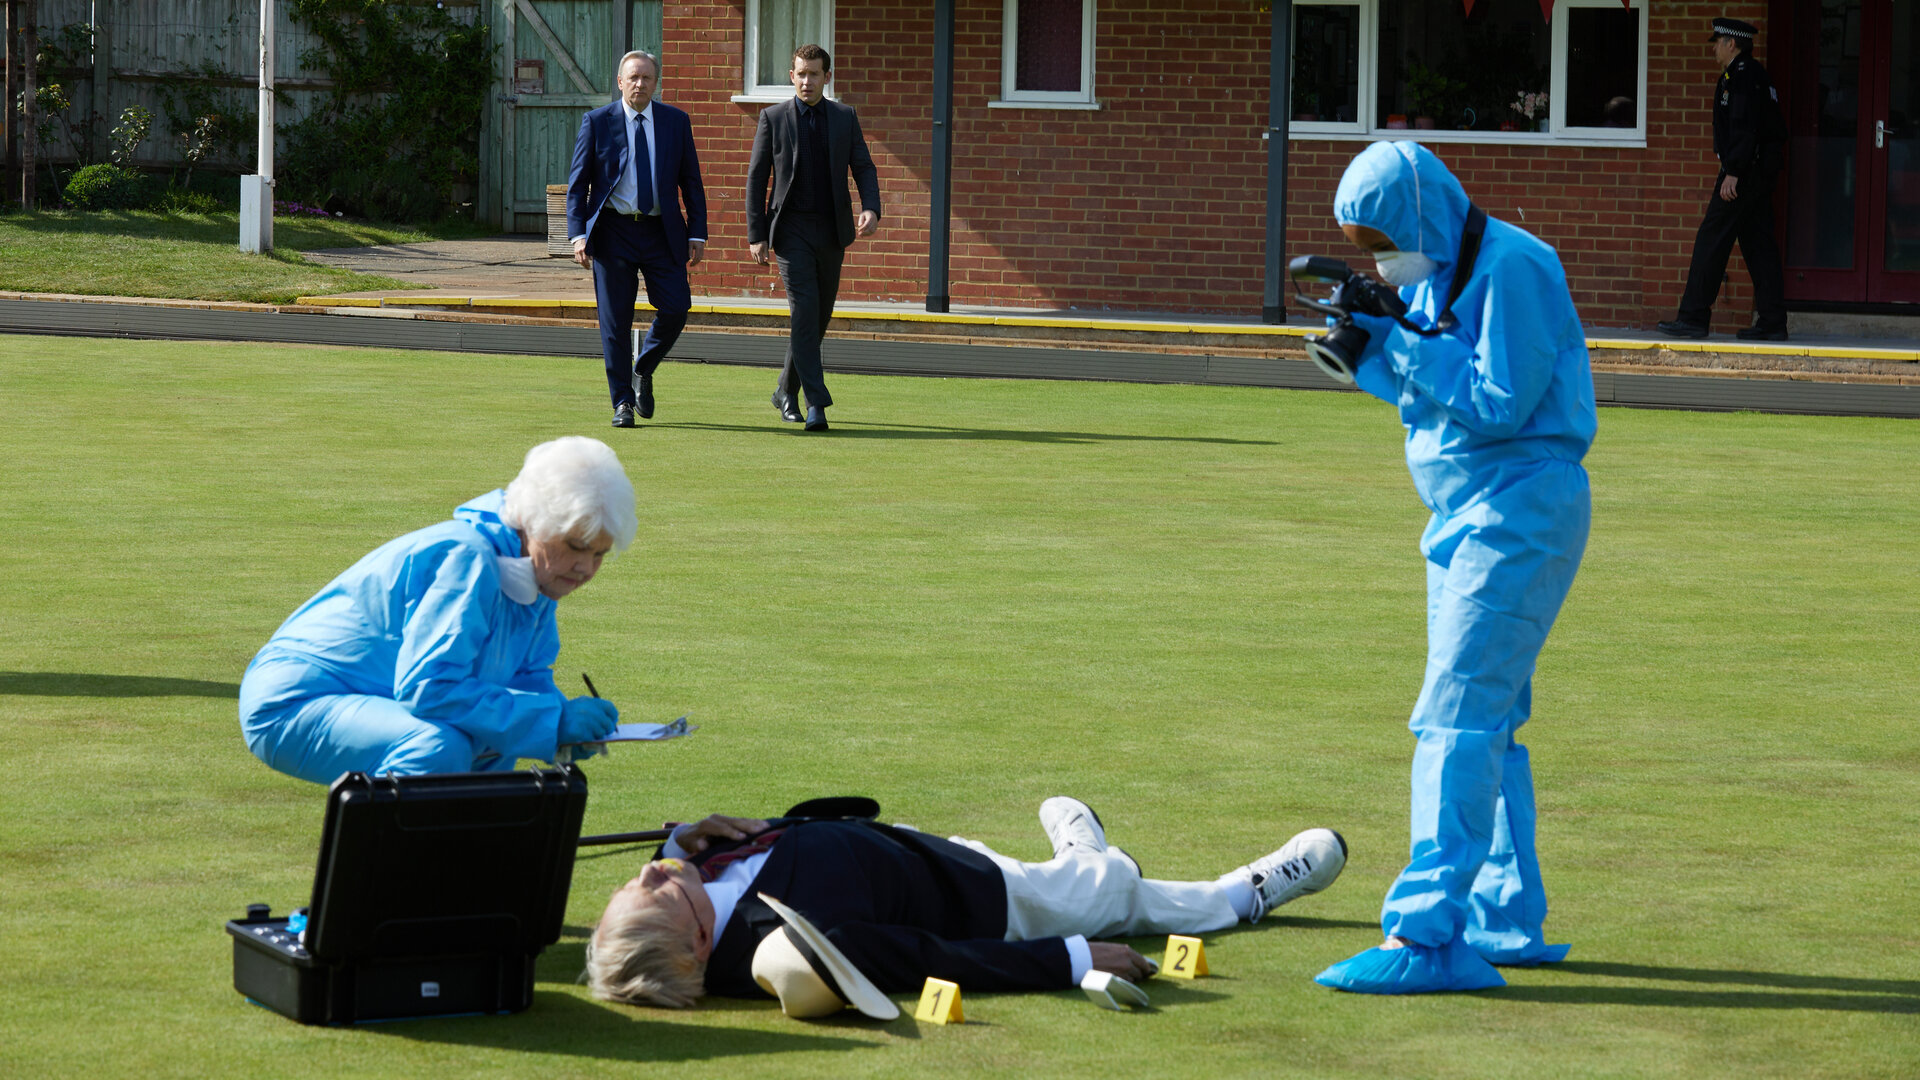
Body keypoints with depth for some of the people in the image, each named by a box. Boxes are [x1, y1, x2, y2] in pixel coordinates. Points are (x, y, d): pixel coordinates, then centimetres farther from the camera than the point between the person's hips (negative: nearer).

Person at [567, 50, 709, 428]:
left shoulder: (676, 122, 6)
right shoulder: (597, 122, 1)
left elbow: (691, 182, 9)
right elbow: (577, 183, 1)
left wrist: (697, 234, 2)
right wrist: (578, 234, -9)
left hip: (661, 231, 2)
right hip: (612, 230, -2)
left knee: (676, 308, -9)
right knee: (615, 320, -1)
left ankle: (643, 371, 18)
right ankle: (623, 403, 8)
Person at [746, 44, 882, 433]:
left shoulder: (844, 118, 7)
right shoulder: (773, 118, 1)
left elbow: (863, 168, 6)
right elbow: (756, 177, 2)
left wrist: (871, 208, -14)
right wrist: (756, 234, -5)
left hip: (831, 232, 3)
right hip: (792, 229, -3)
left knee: (819, 317, 11)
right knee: (804, 311, -15)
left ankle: (786, 392, 29)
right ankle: (816, 404, -19)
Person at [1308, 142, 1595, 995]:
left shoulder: (1512, 269, -17)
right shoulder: (1434, 271, 11)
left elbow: (1499, 402, -22)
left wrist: (1400, 339, -19)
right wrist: (1367, 343, -2)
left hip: (1521, 512, -10)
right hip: (1465, 514, 10)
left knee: (1456, 717, -15)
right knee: (1485, 720, 15)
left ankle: (1426, 937, -18)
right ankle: (1507, 921, 24)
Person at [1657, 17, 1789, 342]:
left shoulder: (1740, 75, -12)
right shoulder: (1755, 74, 19)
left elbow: (1743, 128, -21)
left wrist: (1732, 173, -23)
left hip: (1744, 172, -10)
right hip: (1762, 170, 10)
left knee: (1711, 241, -6)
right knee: (1758, 245, 7)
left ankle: (1694, 316, -6)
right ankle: (1772, 322, 4)